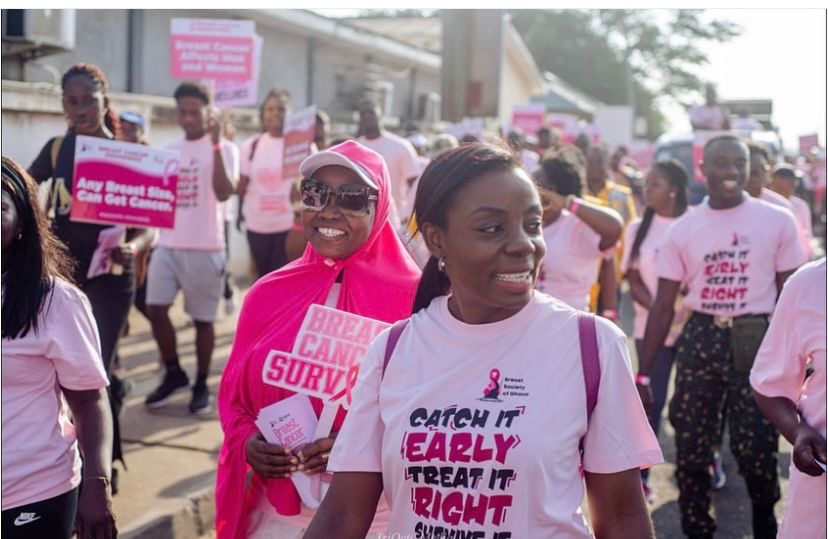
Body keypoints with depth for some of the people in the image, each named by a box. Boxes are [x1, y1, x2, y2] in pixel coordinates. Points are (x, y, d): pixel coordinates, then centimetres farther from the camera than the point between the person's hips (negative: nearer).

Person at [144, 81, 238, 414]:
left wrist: (215, 143, -23)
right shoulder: (170, 150, 13)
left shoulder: (224, 148, -5)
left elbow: (224, 193, -21)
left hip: (204, 248, -5)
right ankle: (173, 373, 19)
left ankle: (201, 385, 17)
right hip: (167, 244, 5)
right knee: (155, 308, 0)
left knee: (203, 319, 3)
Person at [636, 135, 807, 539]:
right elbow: (663, 306, 4)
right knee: (690, 451, 6)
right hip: (700, 339, 2)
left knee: (755, 450, 1)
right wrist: (643, 373, 0)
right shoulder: (682, 229, 3)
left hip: (756, 340, -2)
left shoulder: (777, 221, -1)